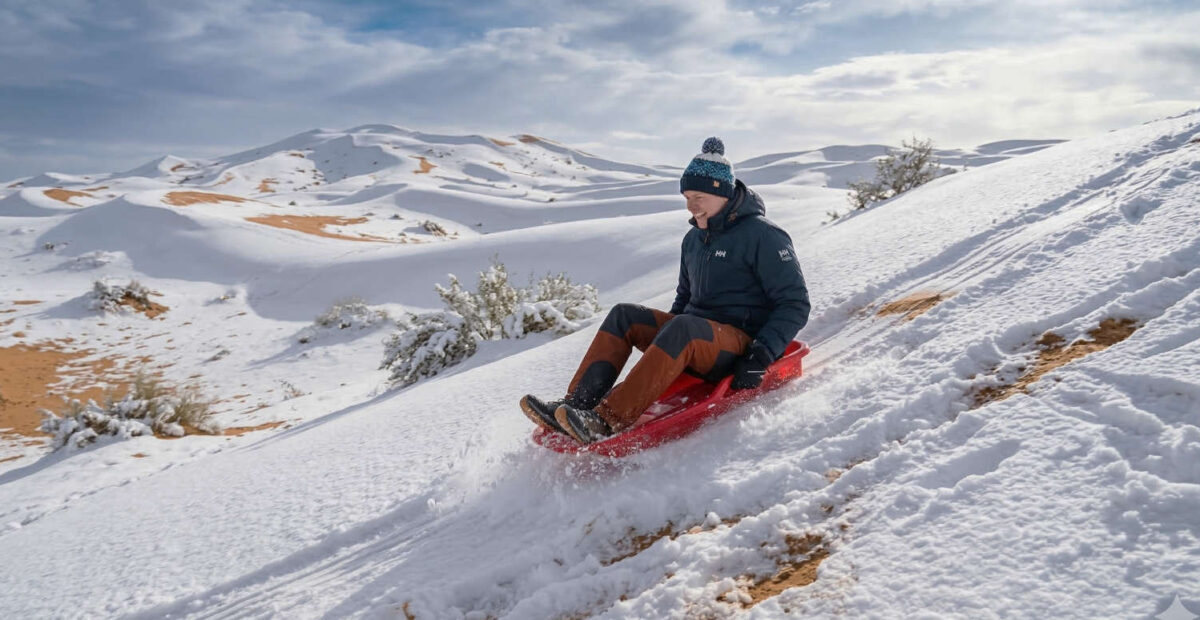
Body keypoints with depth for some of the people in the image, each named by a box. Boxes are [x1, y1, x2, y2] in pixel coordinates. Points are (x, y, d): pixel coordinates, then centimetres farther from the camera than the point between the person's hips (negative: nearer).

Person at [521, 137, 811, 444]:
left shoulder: (761, 235, -8)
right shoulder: (694, 239, 14)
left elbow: (796, 304, -11)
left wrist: (761, 355, -22)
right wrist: (662, 334, 12)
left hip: (741, 343, -7)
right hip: (694, 339, 7)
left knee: (682, 328, -37)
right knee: (624, 315, -11)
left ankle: (607, 422, -44)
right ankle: (576, 403, -24)